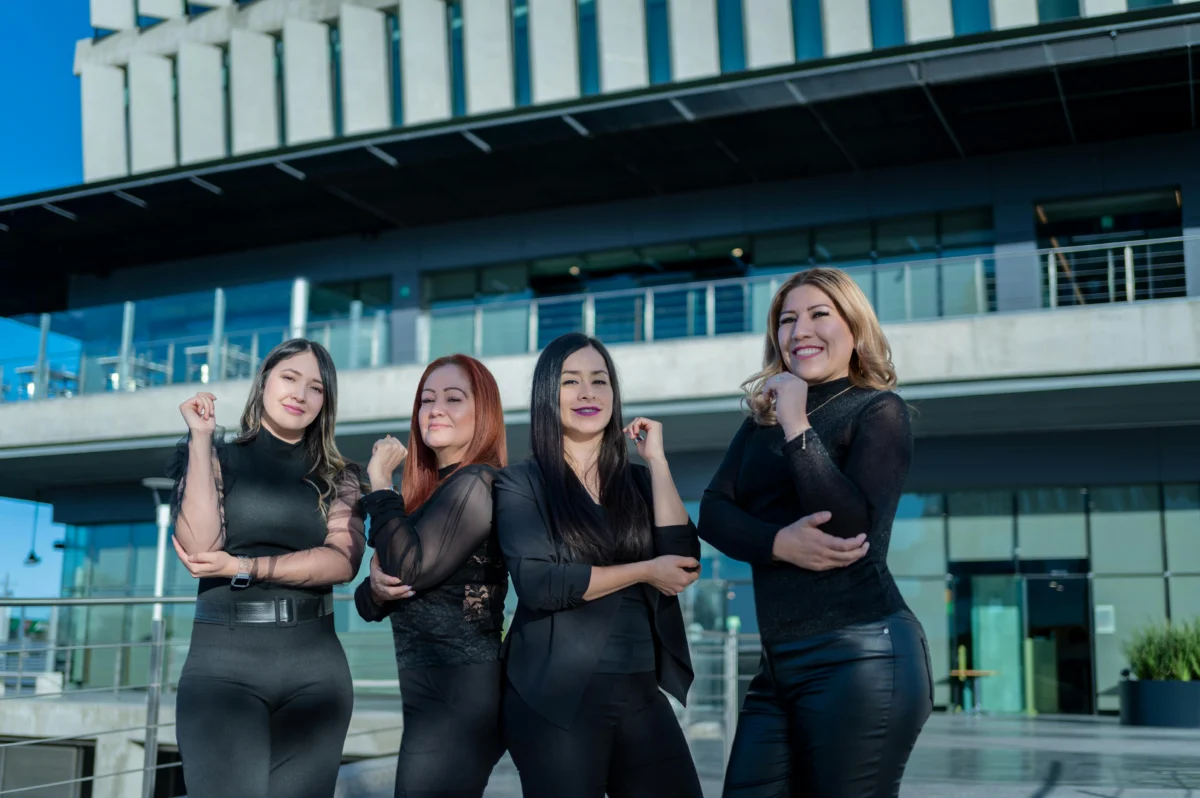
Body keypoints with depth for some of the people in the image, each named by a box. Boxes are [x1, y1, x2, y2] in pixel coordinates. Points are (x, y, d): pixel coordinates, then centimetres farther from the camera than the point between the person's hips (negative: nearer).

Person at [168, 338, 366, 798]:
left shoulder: (337, 476, 11)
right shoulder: (218, 456, 7)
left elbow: (344, 559, -6)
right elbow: (201, 546, -10)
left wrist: (244, 569, -14)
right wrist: (201, 439, -8)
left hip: (315, 663, 2)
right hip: (224, 659, -2)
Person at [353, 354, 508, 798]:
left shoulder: (477, 482, -13)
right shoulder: (433, 490, 15)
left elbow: (411, 566, -23)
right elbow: (389, 580, 16)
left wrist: (379, 482, -12)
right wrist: (376, 590, -8)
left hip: (459, 692, -9)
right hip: (437, 691, 10)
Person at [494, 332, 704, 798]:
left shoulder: (639, 482, 12)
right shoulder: (521, 484, -1)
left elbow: (682, 561, -4)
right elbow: (537, 583, -15)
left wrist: (656, 460, -2)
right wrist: (645, 571, -10)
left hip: (642, 693, 4)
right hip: (556, 696, -4)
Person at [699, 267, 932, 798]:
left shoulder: (878, 411, -1)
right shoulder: (762, 419, 15)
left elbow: (854, 530, -15)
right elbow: (713, 512, 4)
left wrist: (797, 426, -15)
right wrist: (781, 544, -15)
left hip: (860, 656, -6)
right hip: (779, 663, 6)